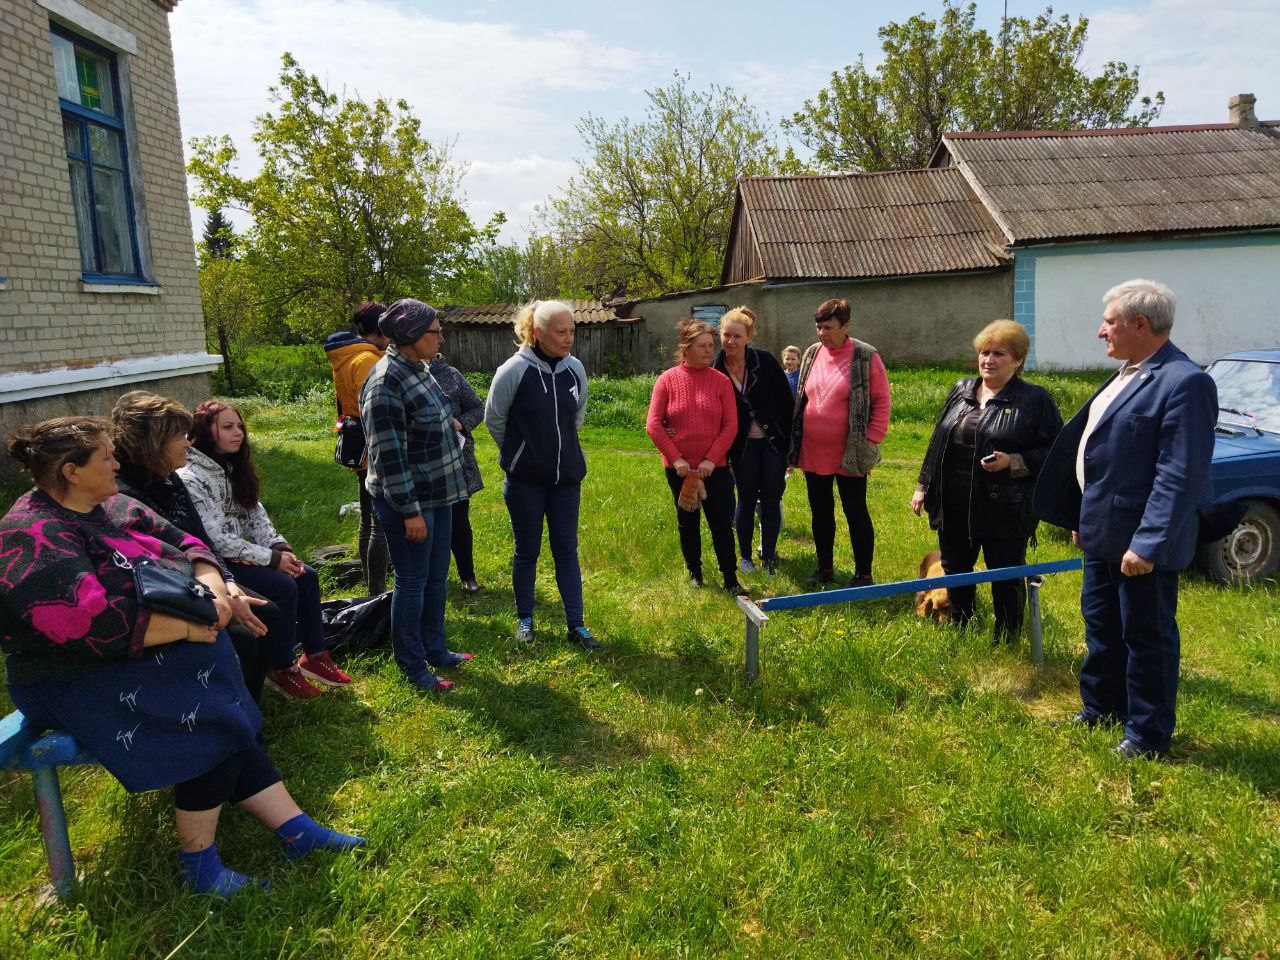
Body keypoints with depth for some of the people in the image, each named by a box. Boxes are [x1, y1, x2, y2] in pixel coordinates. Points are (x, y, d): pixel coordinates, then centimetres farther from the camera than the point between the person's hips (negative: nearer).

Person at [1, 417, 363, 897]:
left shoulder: (113, 508, 8)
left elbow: (185, 544, 9)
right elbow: (92, 621, -31)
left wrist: (215, 590, -11)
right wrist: (188, 629, -24)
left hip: (146, 656, 8)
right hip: (80, 684, -8)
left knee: (230, 719, -8)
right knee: (211, 718, -20)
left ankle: (296, 829, -6)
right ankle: (197, 858, -5)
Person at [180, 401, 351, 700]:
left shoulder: (232, 468, 8)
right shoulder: (192, 478, -20)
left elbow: (255, 515, 8)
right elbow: (217, 539, -24)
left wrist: (280, 546, -9)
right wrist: (272, 558, -22)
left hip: (238, 553, 9)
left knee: (306, 577, -5)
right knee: (283, 586, -23)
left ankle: (315, 656, 4)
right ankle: (280, 668, -7)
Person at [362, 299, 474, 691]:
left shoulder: (418, 369, 7)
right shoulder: (386, 384, -21)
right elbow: (389, 455, -22)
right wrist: (410, 511, -21)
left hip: (437, 495, 9)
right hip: (408, 500, -9)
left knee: (437, 578, 18)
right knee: (412, 582, 4)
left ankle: (435, 650, 35)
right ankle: (413, 667, 19)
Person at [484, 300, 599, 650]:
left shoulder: (575, 368, -3)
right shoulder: (514, 371, -16)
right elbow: (494, 419, -3)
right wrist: (518, 454, 8)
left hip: (567, 477, 3)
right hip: (524, 480, -3)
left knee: (567, 550, 8)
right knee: (527, 552, 10)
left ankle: (576, 625, 15)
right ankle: (524, 618, 28)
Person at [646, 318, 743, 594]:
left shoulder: (721, 381, -3)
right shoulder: (667, 380, -4)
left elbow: (730, 425, -5)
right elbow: (653, 424, -6)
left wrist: (711, 459, -13)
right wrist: (676, 458, -12)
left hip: (715, 467, 0)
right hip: (679, 468, 0)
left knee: (722, 522, 1)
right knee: (687, 522, 13)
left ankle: (731, 579, 12)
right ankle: (694, 575, 28)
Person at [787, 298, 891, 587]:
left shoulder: (865, 357, -10)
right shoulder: (812, 354, 6)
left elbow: (881, 401, -8)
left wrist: (872, 440, -12)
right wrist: (796, 439, 10)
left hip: (849, 455, -5)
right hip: (812, 453, 5)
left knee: (856, 512, 5)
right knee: (820, 512, 15)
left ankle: (863, 574, 17)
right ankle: (825, 568, 30)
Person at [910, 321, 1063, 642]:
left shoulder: (1035, 399, -6)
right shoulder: (961, 390, 10)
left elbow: (1054, 451, -7)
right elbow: (938, 442, 15)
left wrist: (1012, 462, -20)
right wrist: (923, 486, 12)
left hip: (1004, 511, -5)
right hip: (954, 508, 5)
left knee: (1006, 580, 6)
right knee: (955, 572, 17)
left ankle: (1005, 644, 23)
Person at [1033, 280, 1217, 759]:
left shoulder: (1184, 382, -20)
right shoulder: (1128, 374, 11)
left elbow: (1180, 476, -24)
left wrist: (1148, 544, -26)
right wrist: (1085, 518, 20)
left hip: (1140, 541, -10)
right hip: (1104, 533, 10)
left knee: (1147, 638, 6)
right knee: (1101, 625, 21)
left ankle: (1147, 736, 23)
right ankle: (1100, 709, 39)